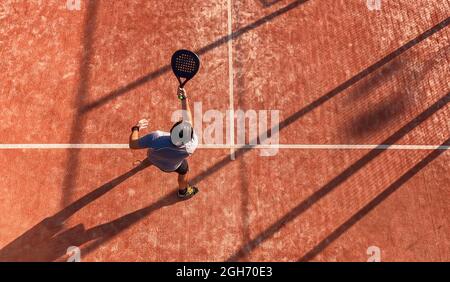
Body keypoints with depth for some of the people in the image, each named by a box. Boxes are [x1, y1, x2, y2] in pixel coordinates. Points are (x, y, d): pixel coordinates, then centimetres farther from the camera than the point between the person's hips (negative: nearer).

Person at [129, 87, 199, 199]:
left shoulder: (155, 138, -49)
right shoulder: (192, 145, -46)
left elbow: (132, 145, -29)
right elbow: (188, 119, -30)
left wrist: (136, 128, -12)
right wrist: (184, 98, -21)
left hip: (153, 157, 1)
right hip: (170, 167, -1)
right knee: (184, 171, 32)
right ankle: (183, 191, 61)